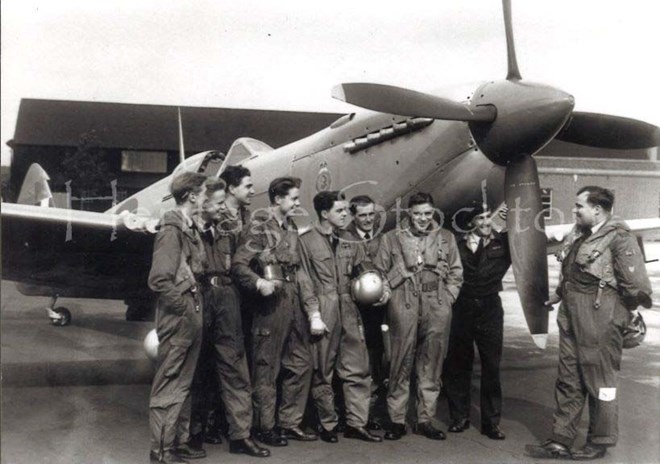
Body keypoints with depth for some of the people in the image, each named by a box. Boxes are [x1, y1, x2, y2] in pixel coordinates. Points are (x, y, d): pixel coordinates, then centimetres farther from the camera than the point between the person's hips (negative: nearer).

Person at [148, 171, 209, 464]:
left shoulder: (191, 228, 11)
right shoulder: (172, 231, -16)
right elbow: (159, 280, -21)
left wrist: (197, 309, 8)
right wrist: (185, 307, -15)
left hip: (192, 319, 9)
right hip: (177, 320, -9)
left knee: (183, 384, 17)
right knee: (168, 387, 1)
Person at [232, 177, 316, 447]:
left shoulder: (291, 228, 15)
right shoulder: (258, 227, -8)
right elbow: (238, 265, -15)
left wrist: (300, 297, 12)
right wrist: (258, 283, -29)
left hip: (293, 303, 8)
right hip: (270, 303, -8)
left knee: (301, 364, 11)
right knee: (267, 369, 2)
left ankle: (290, 423, 23)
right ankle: (265, 428, 13)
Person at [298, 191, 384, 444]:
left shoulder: (350, 243, 14)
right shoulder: (306, 241, -3)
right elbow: (305, 281, -7)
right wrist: (314, 315, -12)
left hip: (349, 312, 5)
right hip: (323, 313, -5)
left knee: (358, 370, 5)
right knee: (322, 373, 4)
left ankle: (356, 423, 13)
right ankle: (328, 425, 15)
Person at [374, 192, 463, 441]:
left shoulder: (446, 238, 12)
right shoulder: (392, 238, 5)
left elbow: (456, 273, 15)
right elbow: (379, 271, 8)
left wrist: (448, 298, 5)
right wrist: (390, 296, -1)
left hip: (437, 309, 2)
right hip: (404, 308, -2)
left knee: (431, 366, 7)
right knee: (401, 364, -1)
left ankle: (425, 420, 16)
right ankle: (396, 419, 9)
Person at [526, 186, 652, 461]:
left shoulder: (619, 238, -15)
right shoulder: (577, 234, 10)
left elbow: (637, 285, -18)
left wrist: (619, 309, -5)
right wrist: (560, 295, 18)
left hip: (600, 322, -8)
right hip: (571, 319, 8)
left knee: (601, 383, 6)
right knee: (568, 382, 12)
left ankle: (599, 444, 20)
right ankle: (561, 441, 20)